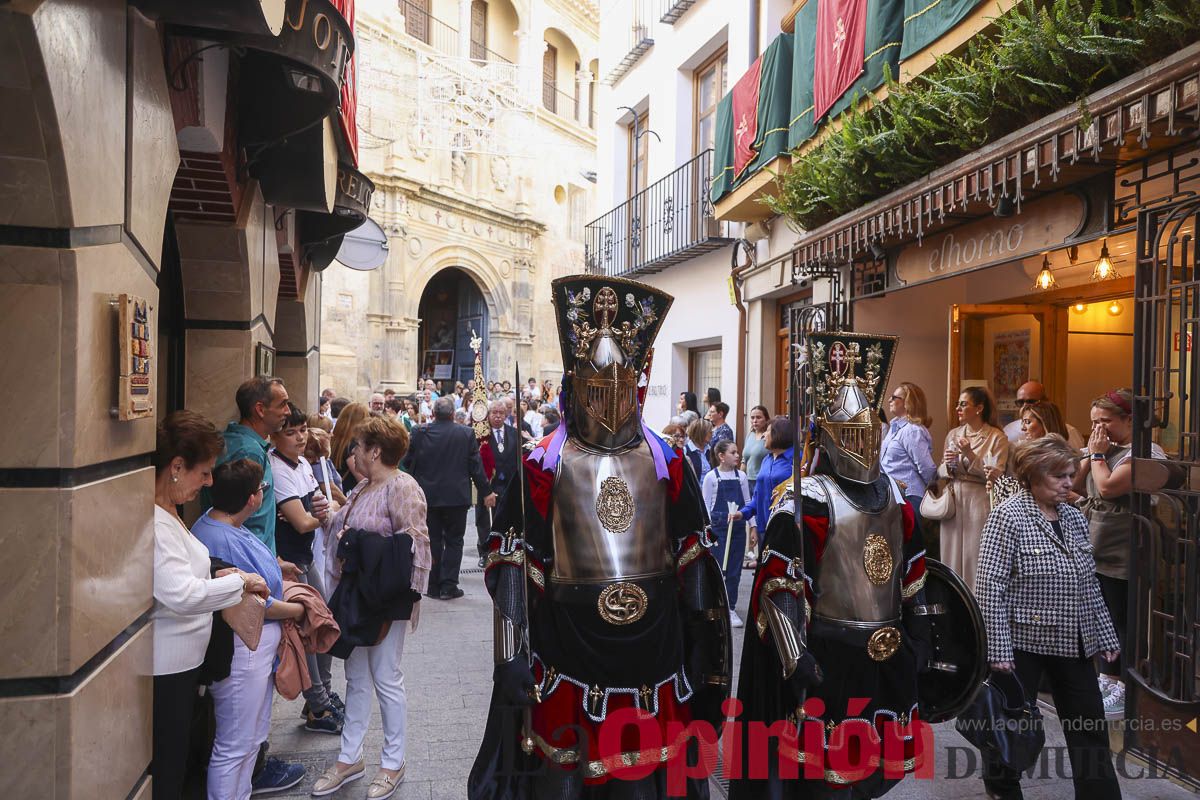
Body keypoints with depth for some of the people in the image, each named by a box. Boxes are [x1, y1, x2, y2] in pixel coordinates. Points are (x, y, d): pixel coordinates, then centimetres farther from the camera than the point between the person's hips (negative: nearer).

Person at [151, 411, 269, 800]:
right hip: (164, 669, -10)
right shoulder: (153, 522, -24)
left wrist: (214, 577, 4)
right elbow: (181, 596, -29)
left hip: (182, 661, 10)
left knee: (176, 763, 21)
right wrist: (240, 582, -18)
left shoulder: (167, 512, 9)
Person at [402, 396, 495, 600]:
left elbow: (408, 462, 1)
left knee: (433, 540, 10)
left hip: (428, 496, 1)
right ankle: (448, 586, 4)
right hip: (457, 496, -1)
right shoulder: (466, 434, -5)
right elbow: (476, 466, -3)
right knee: (453, 541, 7)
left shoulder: (419, 433, -5)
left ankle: (434, 586, 14)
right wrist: (486, 492, 6)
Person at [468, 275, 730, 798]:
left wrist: (703, 645, 7)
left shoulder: (665, 462, 4)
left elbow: (692, 557, 7)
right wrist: (513, 654, -11)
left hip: (652, 644, 3)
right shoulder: (546, 465, -4)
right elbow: (513, 564, -6)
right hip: (569, 646, -2)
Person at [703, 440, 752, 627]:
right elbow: (705, 505, -1)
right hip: (718, 526, -3)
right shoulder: (711, 477, -4)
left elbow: (748, 503, 10)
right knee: (719, 568, -2)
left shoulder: (741, 476, 4)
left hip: (738, 526, 3)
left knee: (735, 569, 4)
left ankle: (730, 607, 15)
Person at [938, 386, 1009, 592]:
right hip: (953, 501, 5)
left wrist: (970, 455, -18)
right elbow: (941, 472, 15)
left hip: (980, 503, -5)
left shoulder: (997, 437, -3)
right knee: (952, 555, 7)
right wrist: (948, 466, -7)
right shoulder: (953, 434, 11)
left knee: (976, 557, -2)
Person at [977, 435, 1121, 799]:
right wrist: (998, 649, -20)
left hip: (1074, 643, 6)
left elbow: (1089, 585, 14)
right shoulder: (1008, 516, -14)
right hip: (1023, 640, -6)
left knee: (1090, 725, 11)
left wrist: (1105, 636, 12)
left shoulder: (1074, 516, 7)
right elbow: (989, 586, -18)